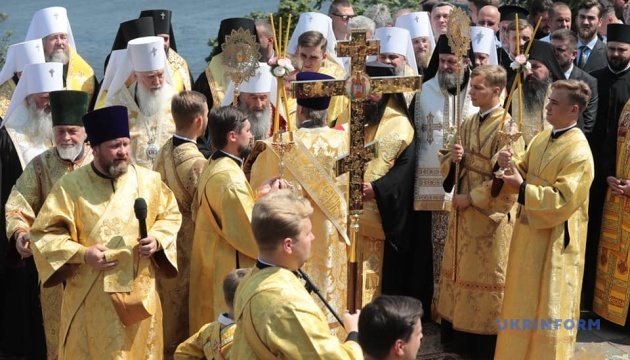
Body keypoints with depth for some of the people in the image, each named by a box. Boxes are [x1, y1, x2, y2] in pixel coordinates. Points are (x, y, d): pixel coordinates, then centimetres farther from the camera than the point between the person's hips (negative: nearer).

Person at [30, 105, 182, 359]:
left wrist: (157, 240, -7)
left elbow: (170, 215, 13)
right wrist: (82, 254, -19)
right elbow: (44, 234, -6)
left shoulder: (149, 180, 2)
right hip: (90, 298, -2)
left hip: (139, 294, 3)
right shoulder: (70, 186, -6)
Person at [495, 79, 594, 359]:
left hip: (555, 239, -8)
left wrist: (522, 189, -25)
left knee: (548, 305, 4)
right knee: (524, 299, 18)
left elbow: (564, 202, -25)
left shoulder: (578, 153, -21)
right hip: (529, 229, 8)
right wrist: (511, 163, -8)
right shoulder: (542, 138, 6)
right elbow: (526, 170, 14)